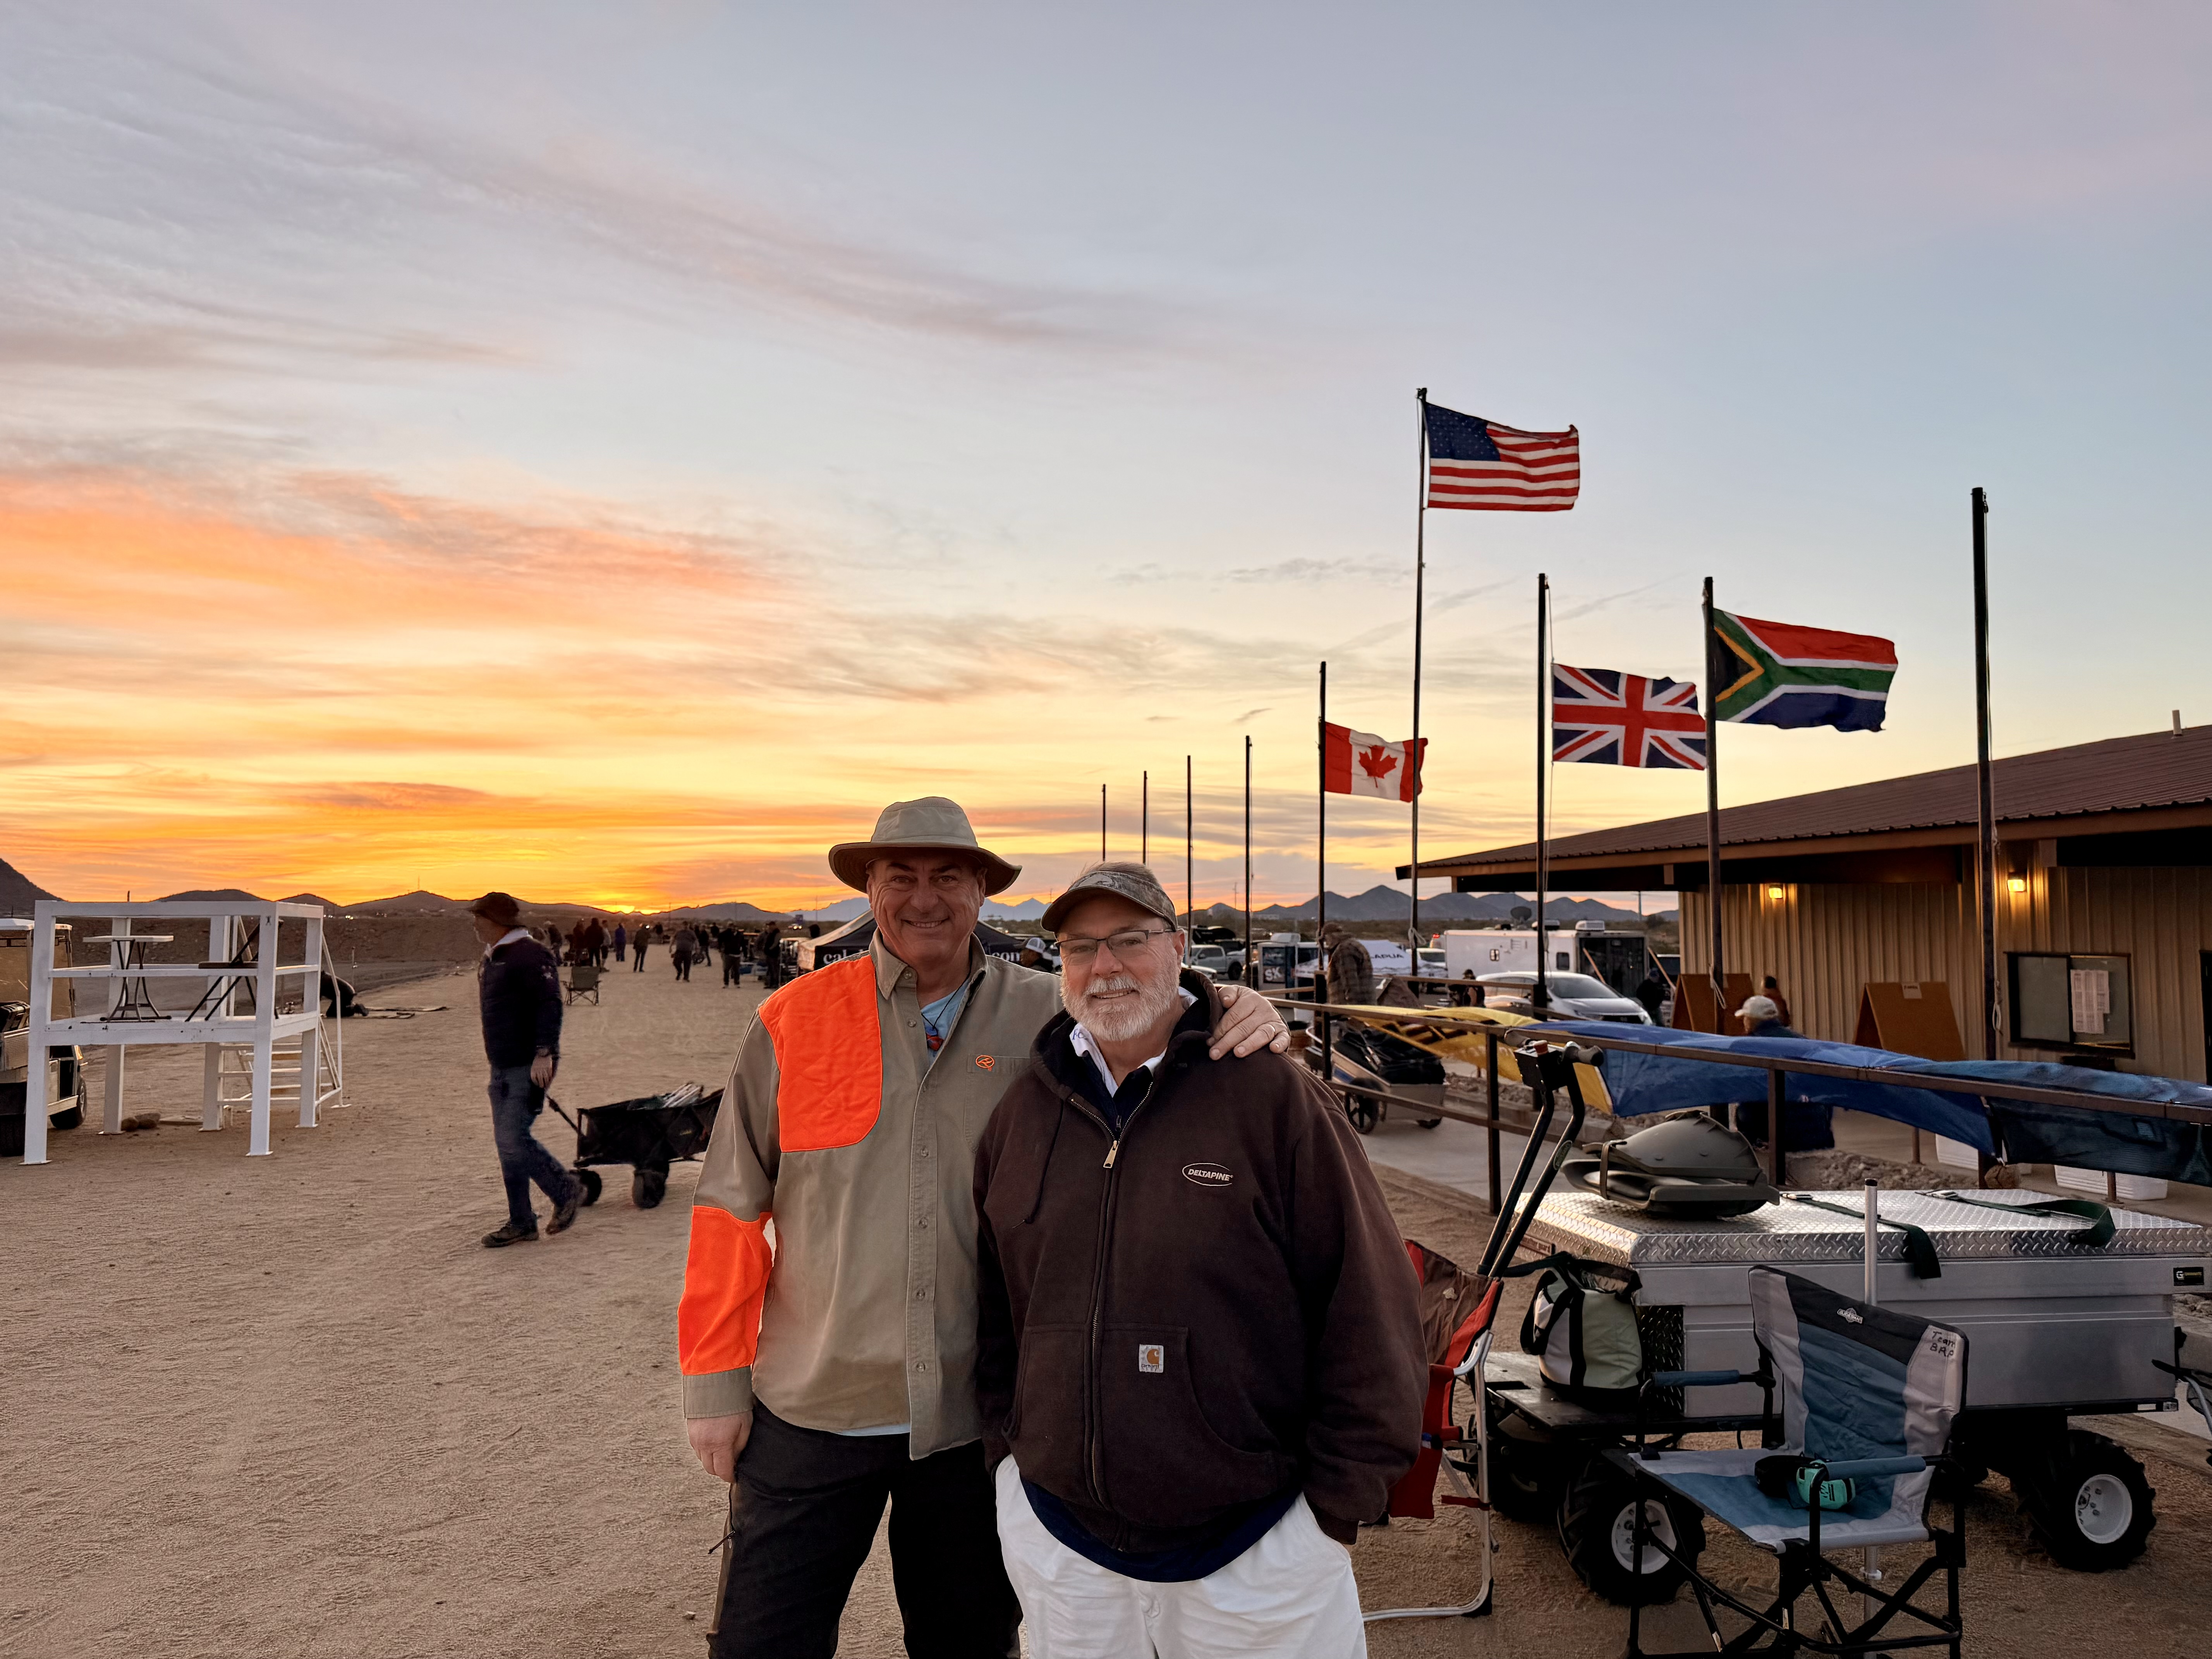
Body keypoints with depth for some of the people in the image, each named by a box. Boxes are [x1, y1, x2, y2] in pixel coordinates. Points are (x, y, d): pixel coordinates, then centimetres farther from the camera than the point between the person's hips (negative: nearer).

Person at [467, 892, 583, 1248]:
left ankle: (566, 1191, 5)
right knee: (507, 1143, 9)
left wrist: (544, 1053, -30)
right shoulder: (491, 959, 17)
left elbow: (550, 1005, -22)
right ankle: (521, 1224, 16)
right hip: (503, 1067, 10)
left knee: (513, 1138, -15)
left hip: (530, 1067, -10)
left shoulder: (530, 955, -14)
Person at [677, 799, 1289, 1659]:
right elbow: (732, 1209, -1)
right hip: (810, 1413, 0)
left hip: (976, 1413, 1)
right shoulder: (794, 1020, -5)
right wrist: (714, 1379, -1)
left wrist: (1247, 1026, -24)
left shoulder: (1045, 1016, -5)